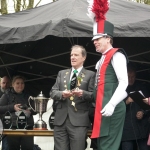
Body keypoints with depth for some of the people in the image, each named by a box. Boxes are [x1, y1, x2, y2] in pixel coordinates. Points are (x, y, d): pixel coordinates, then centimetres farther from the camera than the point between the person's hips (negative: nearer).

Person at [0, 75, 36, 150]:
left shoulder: (27, 96, 22)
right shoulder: (7, 95, 10)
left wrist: (30, 111, -1)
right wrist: (12, 107, -10)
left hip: (28, 127, 3)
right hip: (13, 127, -3)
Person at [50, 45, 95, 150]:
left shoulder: (90, 75, 7)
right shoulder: (62, 73, 19)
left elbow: (93, 95, -1)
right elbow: (52, 92, 11)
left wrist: (83, 93, -21)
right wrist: (62, 94, -11)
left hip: (79, 121, -4)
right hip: (60, 120, 4)